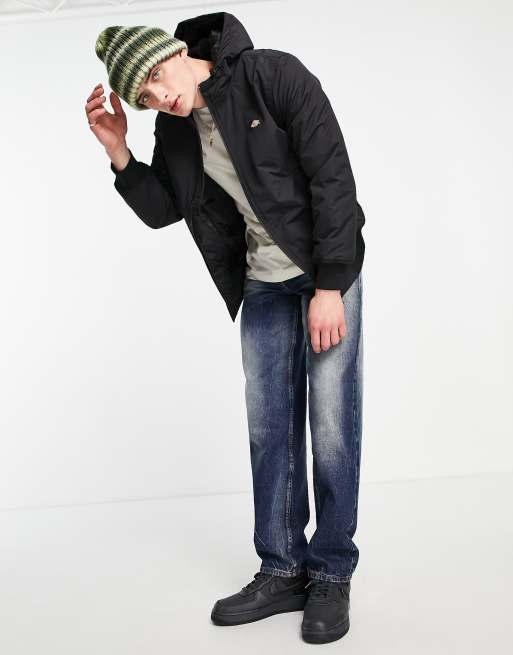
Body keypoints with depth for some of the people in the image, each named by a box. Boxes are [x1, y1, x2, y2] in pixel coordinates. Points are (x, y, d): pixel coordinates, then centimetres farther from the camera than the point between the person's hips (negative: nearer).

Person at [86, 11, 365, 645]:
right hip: (262, 285, 5)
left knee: (331, 424, -4)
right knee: (268, 428, 4)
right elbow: (161, 210, 8)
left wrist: (329, 286, -20)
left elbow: (332, 176, -19)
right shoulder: (174, 129, 0)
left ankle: (331, 574, 9)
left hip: (327, 271, -5)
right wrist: (119, 152, -8)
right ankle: (283, 572, 16)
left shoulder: (275, 75, -17)